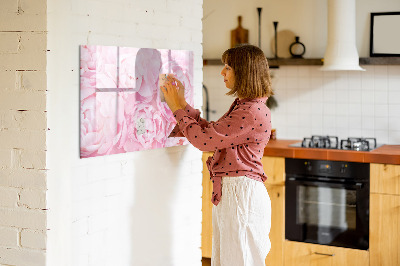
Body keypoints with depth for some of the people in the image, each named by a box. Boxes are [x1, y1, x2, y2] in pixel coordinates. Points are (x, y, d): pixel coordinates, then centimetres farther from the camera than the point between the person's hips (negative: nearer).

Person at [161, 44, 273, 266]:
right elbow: (210, 132, 17)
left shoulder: (253, 112, -20)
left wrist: (177, 108, -8)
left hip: (241, 193, -10)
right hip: (228, 192, 10)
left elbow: (204, 139, -19)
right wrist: (182, 103, 13)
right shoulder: (242, 106, 14)